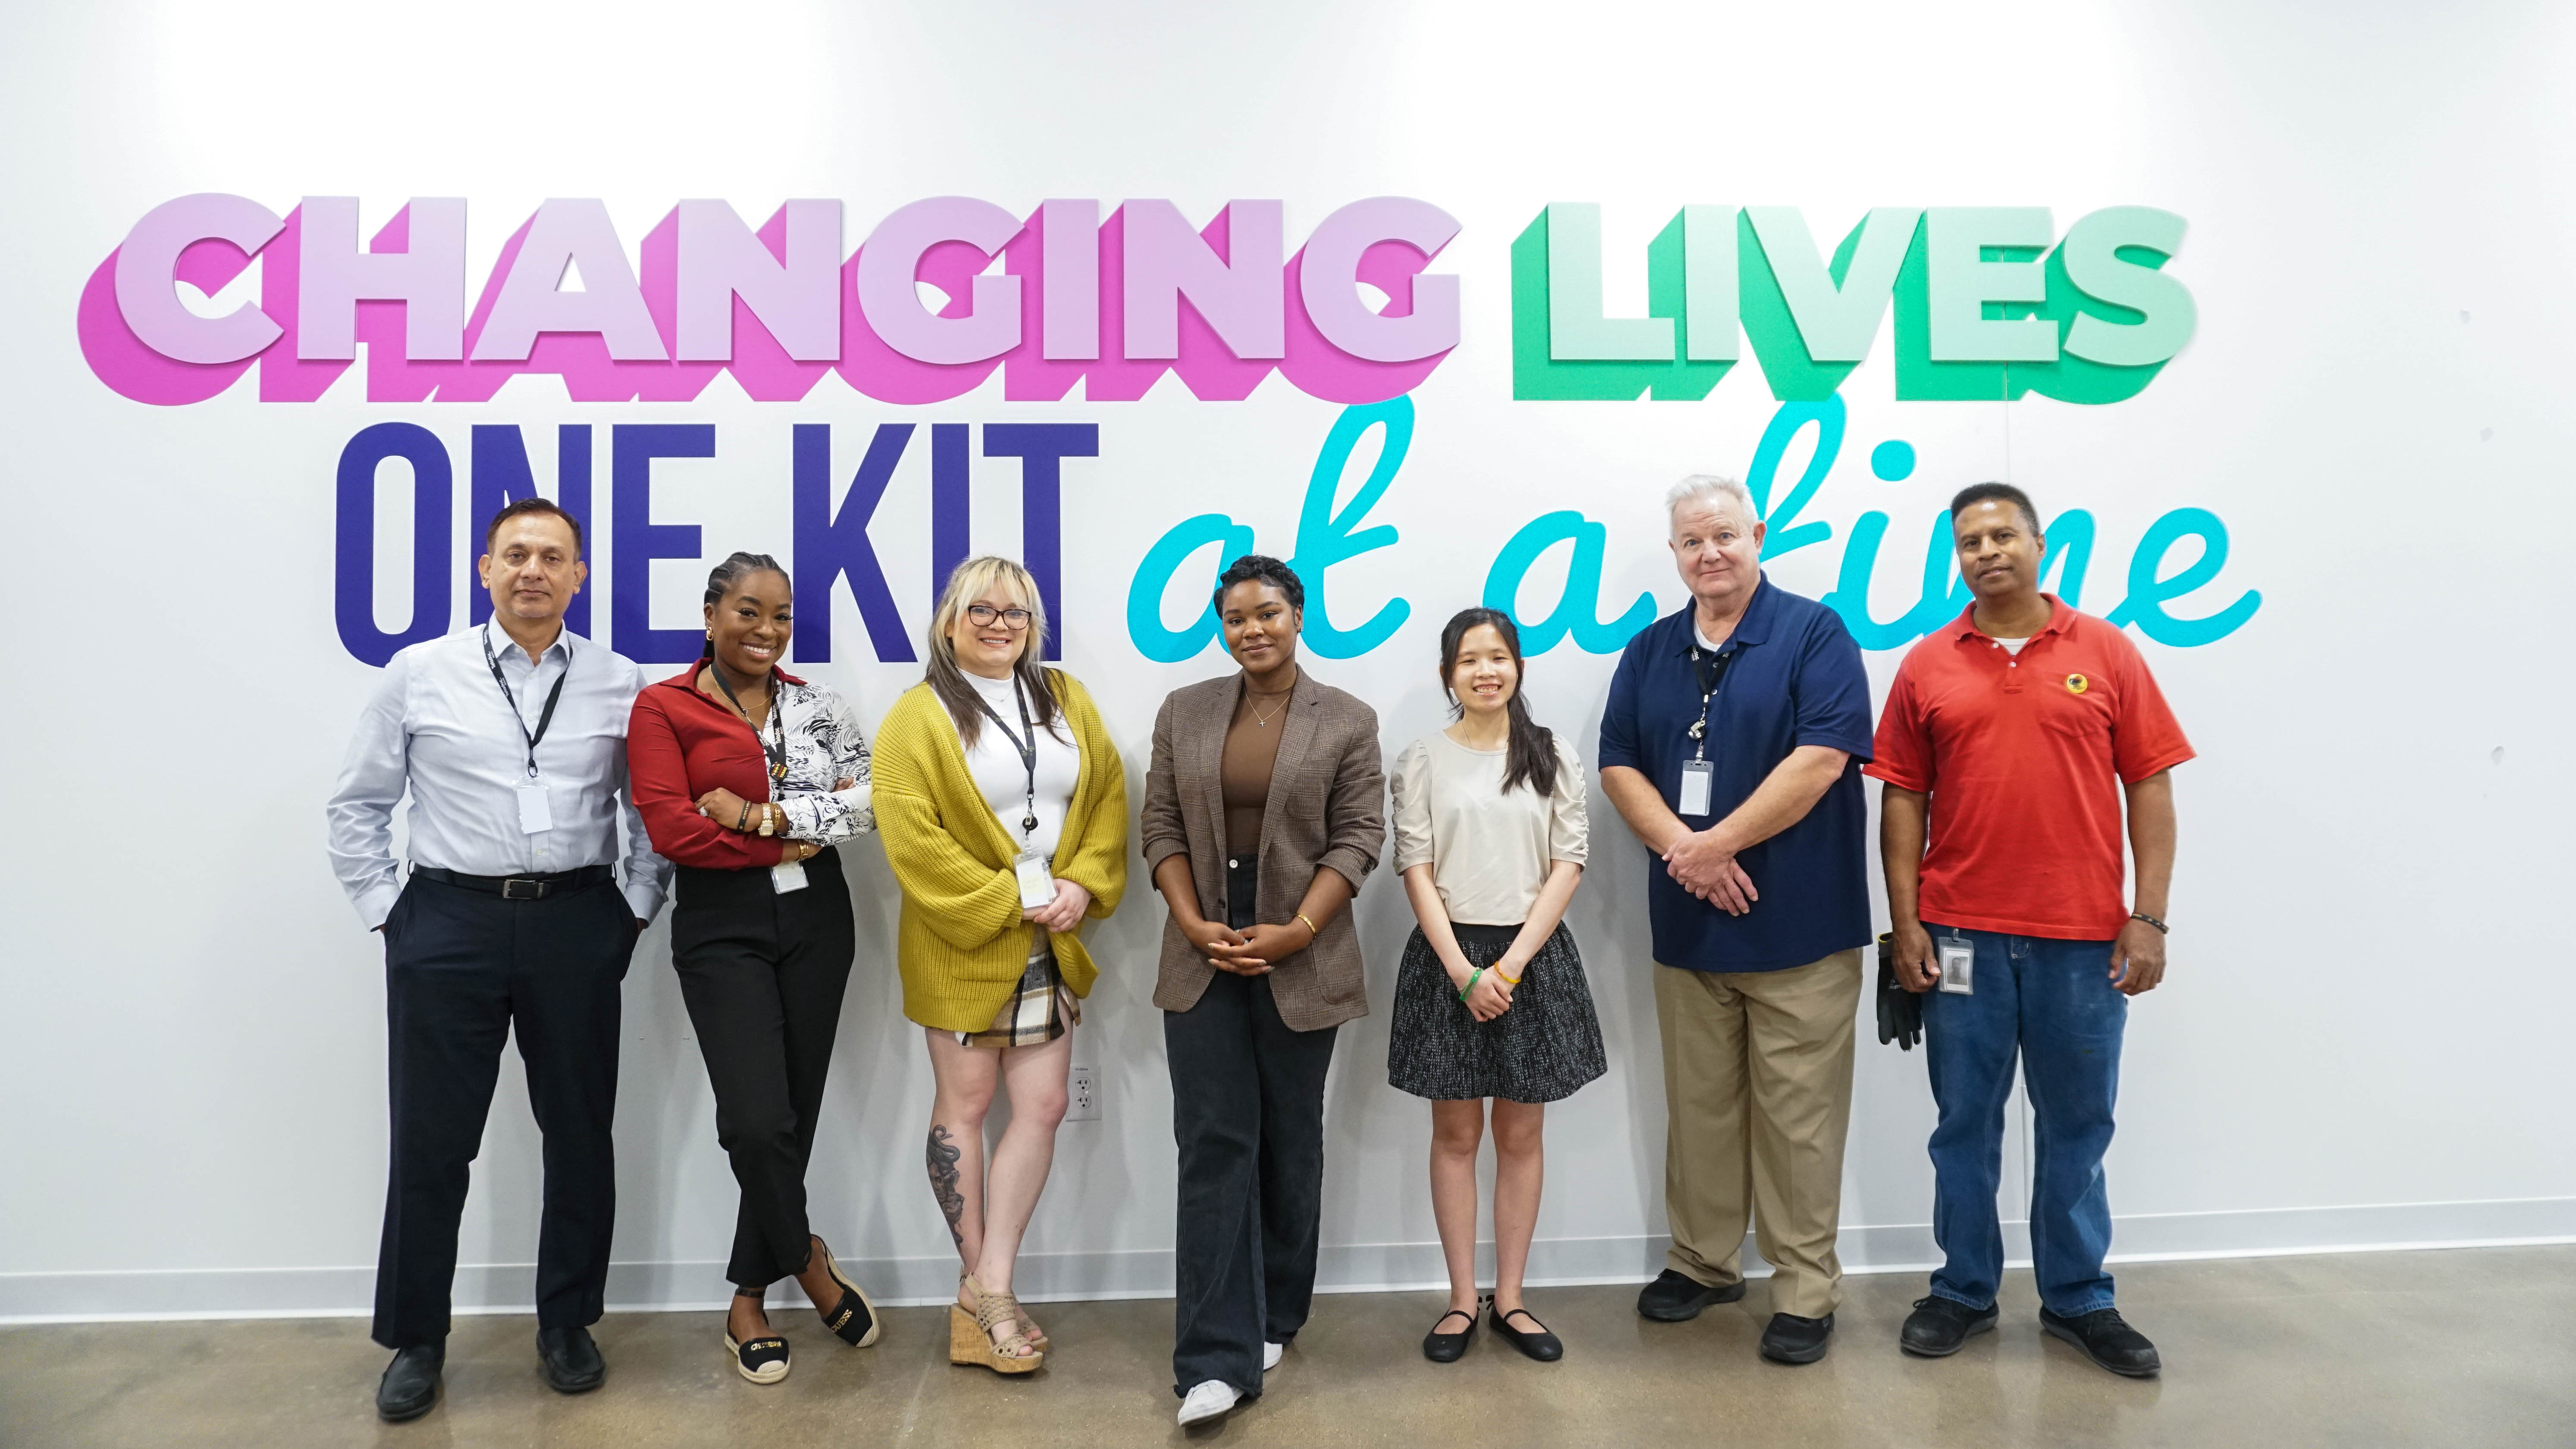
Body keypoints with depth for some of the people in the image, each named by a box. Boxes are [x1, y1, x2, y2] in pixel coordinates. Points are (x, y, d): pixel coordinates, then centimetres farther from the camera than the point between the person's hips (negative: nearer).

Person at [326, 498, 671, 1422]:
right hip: (449, 923, 0)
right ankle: (415, 1339, 24)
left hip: (577, 926, 1)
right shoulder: (419, 675, 3)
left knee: (580, 1131, 9)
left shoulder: (621, 686, 4)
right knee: (430, 1139, 6)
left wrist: (634, 905, 2)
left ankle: (566, 1324, 26)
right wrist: (387, 911, 2)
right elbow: (358, 806, 7)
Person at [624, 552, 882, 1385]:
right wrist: (787, 844, -9)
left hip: (815, 919, 3)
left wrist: (762, 814, -13)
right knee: (758, 1120, -12)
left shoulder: (817, 705, 7)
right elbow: (671, 830, -11)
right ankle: (807, 1262, 16)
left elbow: (872, 801, -5)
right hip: (721, 926, -3)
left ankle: (750, 1300, 26)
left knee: (796, 1116, 8)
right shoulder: (663, 708, -2)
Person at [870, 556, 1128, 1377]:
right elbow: (911, 837, -15)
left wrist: (1084, 886, -7)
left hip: (1050, 942, 5)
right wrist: (1005, 903, -15)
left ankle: (987, 1289, 12)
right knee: (965, 1105, 7)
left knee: (1043, 1108, 3)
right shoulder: (919, 717, -7)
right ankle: (982, 1289, 20)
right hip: (964, 945, -5)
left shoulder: (1066, 702, 9)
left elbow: (1107, 795, 8)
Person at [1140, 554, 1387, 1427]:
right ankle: (1220, 1355, 1)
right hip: (1203, 957, 1)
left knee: (1290, 1143, 10)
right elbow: (1162, 828, 5)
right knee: (1214, 1144, -2)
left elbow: (1358, 838, -4)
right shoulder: (1183, 713, 7)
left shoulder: (1348, 722, 0)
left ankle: (1275, 1318, 27)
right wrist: (1194, 926, -8)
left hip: (1300, 959, -1)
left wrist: (1296, 932, -14)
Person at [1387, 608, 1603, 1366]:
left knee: (1521, 1135, 8)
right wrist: (1464, 972, -12)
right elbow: (1417, 873, -3)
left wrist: (1510, 965, -11)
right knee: (1456, 1135, 7)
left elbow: (1567, 865, -2)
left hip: (1534, 954, 1)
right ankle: (1462, 1300, 18)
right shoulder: (1422, 761, 1)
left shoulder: (1553, 756, 3)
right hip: (1447, 956, -1)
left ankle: (1510, 1299, 20)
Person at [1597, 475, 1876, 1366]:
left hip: (1799, 925, -4)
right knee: (1698, 1104, 14)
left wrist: (1715, 845, -15)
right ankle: (1701, 1261, 29)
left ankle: (1805, 1290, 16)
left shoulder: (1814, 635, -4)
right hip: (1687, 924, 5)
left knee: (1798, 1115, 3)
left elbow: (1822, 757, -15)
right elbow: (1618, 766, 5)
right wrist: (1682, 850, -11)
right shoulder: (1650, 652, 11)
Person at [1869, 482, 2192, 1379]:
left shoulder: (2106, 652, 2)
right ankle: (1964, 1292, 25)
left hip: (2084, 937, 0)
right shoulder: (1927, 666, 3)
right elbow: (1903, 799, 3)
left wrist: (2148, 917, -4)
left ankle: (2078, 1300, 27)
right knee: (1965, 1123, 11)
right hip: (1961, 935, 0)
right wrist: (1905, 922, -2)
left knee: (2077, 1126, 12)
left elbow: (2150, 786, 2)